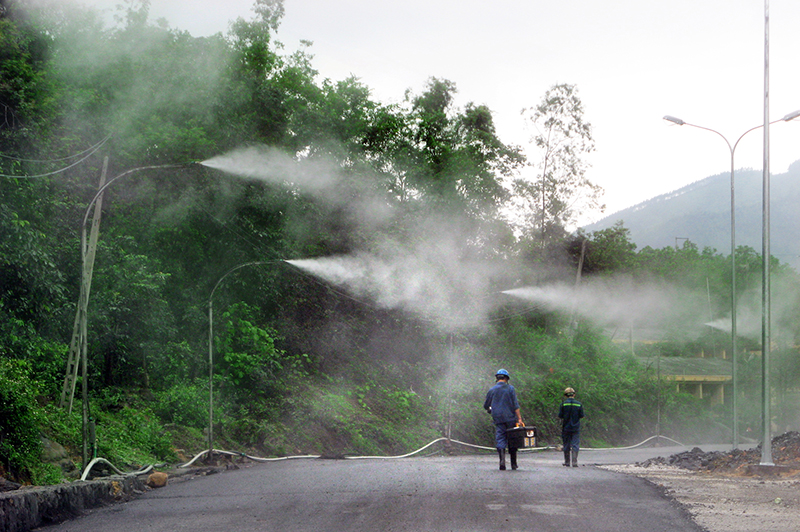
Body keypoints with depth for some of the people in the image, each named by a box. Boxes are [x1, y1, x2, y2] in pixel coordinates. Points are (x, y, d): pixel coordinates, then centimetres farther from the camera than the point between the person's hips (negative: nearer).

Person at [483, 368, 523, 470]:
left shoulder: (491, 390, 5)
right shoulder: (510, 388, 1)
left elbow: (486, 406, 12)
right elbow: (516, 405, -6)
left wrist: (489, 409, 35)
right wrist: (519, 418, -7)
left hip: (498, 419, 0)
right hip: (510, 418, 0)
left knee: (500, 440, -2)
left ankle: (502, 461, -21)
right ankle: (513, 464, 12)